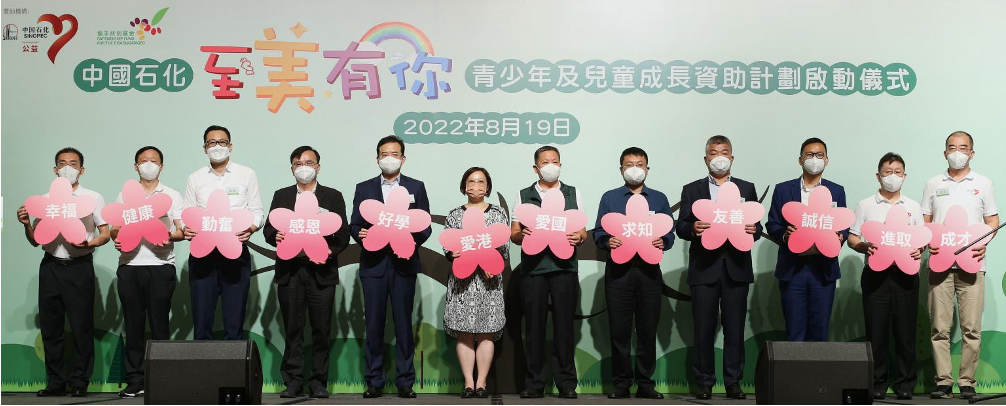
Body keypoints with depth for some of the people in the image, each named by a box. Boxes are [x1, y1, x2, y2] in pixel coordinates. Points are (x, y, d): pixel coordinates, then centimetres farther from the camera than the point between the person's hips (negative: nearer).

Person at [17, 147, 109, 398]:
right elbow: (35, 241, 16)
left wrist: (89, 243, -18)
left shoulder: (92, 198, 6)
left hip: (79, 267, -3)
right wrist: (27, 224, -3)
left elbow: (105, 233, 2)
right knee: (50, 326, 4)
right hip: (50, 266, 3)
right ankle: (55, 382, 13)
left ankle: (80, 382, 5)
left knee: (81, 325, -4)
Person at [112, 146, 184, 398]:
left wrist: (170, 236, -16)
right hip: (130, 266, 2)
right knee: (133, 325, 2)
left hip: (160, 266, -2)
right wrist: (117, 238, -7)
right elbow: (115, 229, 15)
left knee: (159, 325, -3)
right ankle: (135, 381, 6)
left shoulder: (171, 196, 12)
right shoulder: (125, 195, 18)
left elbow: (183, 231, 5)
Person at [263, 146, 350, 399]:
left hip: (321, 271, -1)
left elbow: (343, 234, 3)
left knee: (321, 330, 0)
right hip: (289, 271, 1)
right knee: (292, 329, 3)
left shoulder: (333, 197, 9)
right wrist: (276, 237, -13)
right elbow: (268, 229, 9)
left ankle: (318, 381, 7)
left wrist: (330, 251, -14)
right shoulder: (281, 196, 15)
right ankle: (293, 381, 8)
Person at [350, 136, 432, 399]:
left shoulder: (416, 187, 7)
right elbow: (354, 226, 7)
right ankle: (374, 381, 9)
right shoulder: (364, 188, 9)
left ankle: (405, 382, 8)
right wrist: (361, 235, -15)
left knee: (403, 324, 2)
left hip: (404, 264, -1)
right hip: (373, 264, 1)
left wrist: (410, 241, -16)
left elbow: (425, 227, 3)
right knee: (374, 324, 2)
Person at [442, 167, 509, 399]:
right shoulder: (455, 215, 10)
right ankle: (468, 383, 4)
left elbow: (505, 246, 4)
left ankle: (481, 383, 4)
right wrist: (453, 254, -15)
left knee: (486, 333, -1)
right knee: (464, 334, -1)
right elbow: (447, 247, 6)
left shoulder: (499, 213, 8)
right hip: (462, 279, 1)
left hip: (489, 280, 0)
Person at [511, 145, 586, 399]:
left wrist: (579, 237, -11)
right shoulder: (523, 196, 12)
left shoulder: (573, 194, 14)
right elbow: (513, 234, 10)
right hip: (532, 267, 0)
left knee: (564, 324, 0)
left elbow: (583, 231, 11)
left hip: (564, 266, 0)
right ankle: (534, 383, 7)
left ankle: (566, 383, 6)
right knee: (534, 325, 0)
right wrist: (522, 234, -12)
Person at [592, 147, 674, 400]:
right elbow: (598, 233, 6)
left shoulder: (659, 199, 14)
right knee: (619, 329, -1)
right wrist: (607, 241, -15)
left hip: (649, 270, 1)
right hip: (618, 270, -1)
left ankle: (645, 383, 9)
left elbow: (669, 233, 8)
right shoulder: (610, 198, 11)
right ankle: (621, 383, 7)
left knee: (648, 329, 2)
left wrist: (662, 242, -14)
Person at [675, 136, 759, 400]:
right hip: (704, 268, -1)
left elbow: (756, 225, 9)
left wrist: (754, 230, -14)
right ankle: (704, 383, 8)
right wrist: (693, 229, -18)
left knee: (735, 328, 2)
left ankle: (733, 382, 9)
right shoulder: (692, 190, 10)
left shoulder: (747, 189, 13)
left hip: (736, 267, 1)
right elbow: (681, 227, 4)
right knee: (703, 329, 1)